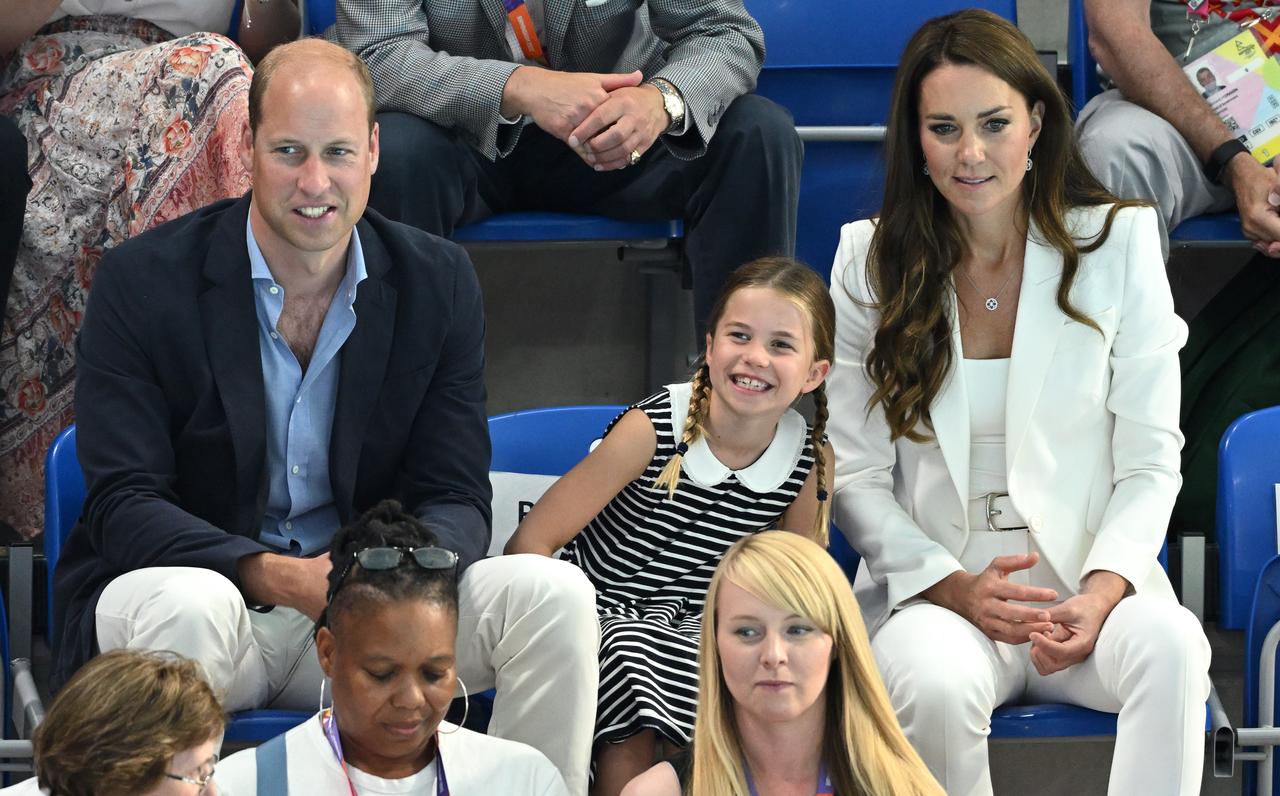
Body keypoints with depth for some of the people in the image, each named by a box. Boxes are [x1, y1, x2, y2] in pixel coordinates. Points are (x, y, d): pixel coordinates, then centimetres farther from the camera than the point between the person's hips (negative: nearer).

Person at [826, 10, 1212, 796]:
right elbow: (854, 474, 4)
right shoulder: (871, 261, 5)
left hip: (1089, 577, 0)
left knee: (1171, 646, -34)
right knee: (937, 682, -35)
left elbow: (1150, 464, 2)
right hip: (934, 588, 0)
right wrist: (955, 589, -11)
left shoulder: (1119, 242, 4)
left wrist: (1104, 592, -15)